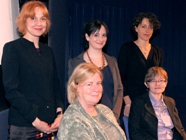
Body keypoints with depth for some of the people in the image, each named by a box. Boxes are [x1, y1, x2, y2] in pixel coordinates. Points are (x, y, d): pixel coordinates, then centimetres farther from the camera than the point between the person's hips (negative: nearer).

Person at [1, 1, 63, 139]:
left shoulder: (48, 51, 12)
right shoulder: (12, 48, -6)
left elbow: (55, 86, 13)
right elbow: (11, 90, -13)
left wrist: (60, 114, -2)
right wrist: (35, 120, -15)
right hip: (23, 126, -5)